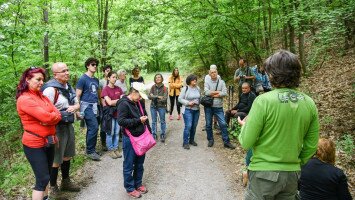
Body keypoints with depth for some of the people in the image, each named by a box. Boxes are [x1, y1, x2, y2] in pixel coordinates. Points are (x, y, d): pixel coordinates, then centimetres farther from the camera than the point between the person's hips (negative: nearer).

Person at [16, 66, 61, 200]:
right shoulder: (24, 99, -16)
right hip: (34, 144, -8)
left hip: (49, 141, 8)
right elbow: (46, 117, -25)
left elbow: (57, 115, 2)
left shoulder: (42, 96, 10)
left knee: (46, 176, 18)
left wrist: (48, 119, -17)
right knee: (43, 179, -2)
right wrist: (53, 116, -5)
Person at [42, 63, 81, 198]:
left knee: (67, 156, 20)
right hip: (57, 127, -8)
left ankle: (66, 182, 37)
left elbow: (77, 104, 15)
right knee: (56, 159, 4)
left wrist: (74, 107, -8)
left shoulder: (69, 87, 9)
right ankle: (53, 187, 23)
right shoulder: (50, 89, -20)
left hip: (69, 125, 9)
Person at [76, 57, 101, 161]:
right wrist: (78, 110, -10)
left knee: (91, 128, 11)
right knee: (94, 127, -12)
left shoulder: (96, 80, 14)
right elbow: (77, 96, -7)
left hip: (95, 106, 7)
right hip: (87, 106, -6)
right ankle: (90, 150, 1)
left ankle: (90, 149, 21)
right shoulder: (83, 79, -6)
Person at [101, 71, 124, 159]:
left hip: (118, 113, 4)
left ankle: (116, 149, 21)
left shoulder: (118, 89, 8)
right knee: (110, 133, 4)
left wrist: (114, 102, -13)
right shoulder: (105, 89, -7)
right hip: (110, 113, -4)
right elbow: (109, 102, -12)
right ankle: (111, 150, 16)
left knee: (117, 133, 10)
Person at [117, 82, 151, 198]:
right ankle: (130, 188, 21)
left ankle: (138, 184, 34)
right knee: (129, 165, 6)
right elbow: (121, 121, -24)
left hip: (141, 137, 8)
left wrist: (149, 132, 15)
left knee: (139, 163, 18)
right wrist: (138, 120, -24)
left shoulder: (138, 103, 9)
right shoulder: (123, 104, -16)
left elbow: (145, 117, 20)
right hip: (129, 139, -8)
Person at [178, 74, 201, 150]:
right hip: (188, 110, -5)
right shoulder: (185, 89, -9)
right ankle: (185, 143, 0)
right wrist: (188, 103, -18)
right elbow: (180, 99, -8)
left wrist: (198, 103, 1)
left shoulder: (198, 88, 7)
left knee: (194, 126, 11)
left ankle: (191, 140, 28)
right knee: (188, 126, -10)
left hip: (196, 110, 6)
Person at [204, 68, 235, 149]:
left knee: (223, 124, -1)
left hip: (218, 107, 0)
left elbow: (224, 93, -11)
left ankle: (226, 142, 7)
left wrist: (212, 94, -14)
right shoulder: (207, 82, 0)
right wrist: (218, 92, -12)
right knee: (208, 124, 9)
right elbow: (206, 92, -17)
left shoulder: (221, 82, 2)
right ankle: (210, 140, 27)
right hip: (208, 107, 0)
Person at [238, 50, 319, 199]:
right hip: (292, 174, 5)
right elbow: (311, 146, 4)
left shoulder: (263, 101, -19)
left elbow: (246, 143, -16)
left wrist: (245, 125, 4)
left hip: (264, 173, -4)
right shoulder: (310, 104, -4)